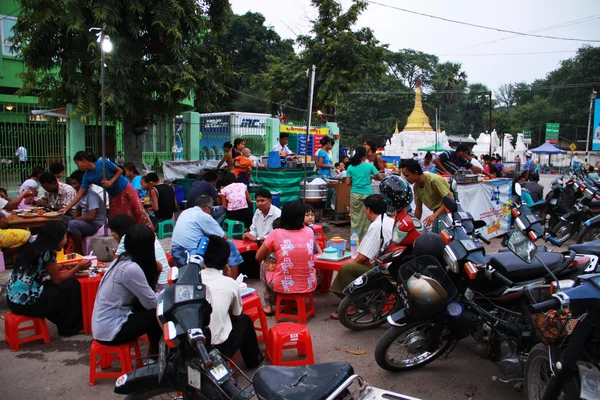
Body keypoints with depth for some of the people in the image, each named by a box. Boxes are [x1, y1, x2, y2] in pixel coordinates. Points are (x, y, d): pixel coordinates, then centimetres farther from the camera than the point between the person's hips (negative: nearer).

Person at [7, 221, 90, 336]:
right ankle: (69, 327, 13)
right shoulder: (47, 252, -15)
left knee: (66, 282, 20)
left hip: (13, 298, 9)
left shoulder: (34, 246, 8)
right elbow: (57, 279, -5)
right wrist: (78, 268, 4)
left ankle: (62, 322, 29)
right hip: (26, 302, -9)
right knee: (72, 285, 1)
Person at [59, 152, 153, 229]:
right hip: (114, 195, 5)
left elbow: (120, 171, -11)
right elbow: (79, 195, -7)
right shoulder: (87, 176, -7)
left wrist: (111, 182, -24)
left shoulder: (103, 163, -21)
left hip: (125, 188, -5)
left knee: (139, 211, -4)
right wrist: (66, 208, -13)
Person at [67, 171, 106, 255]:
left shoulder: (91, 195, -20)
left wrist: (75, 219, -14)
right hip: (86, 223, 10)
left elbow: (91, 217, -28)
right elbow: (78, 210, 24)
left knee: (73, 224, -29)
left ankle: (79, 251, -15)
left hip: (97, 225, -9)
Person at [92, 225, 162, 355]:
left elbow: (147, 297, 6)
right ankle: (155, 352, 18)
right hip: (110, 331, -9)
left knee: (153, 309, 7)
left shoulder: (122, 260, 3)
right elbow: (152, 303, -16)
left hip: (103, 325, 9)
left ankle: (153, 351, 22)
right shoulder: (131, 268, -25)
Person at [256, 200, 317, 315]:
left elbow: (259, 257, 5)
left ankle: (269, 304, 29)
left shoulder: (276, 234, -8)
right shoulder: (309, 232, 0)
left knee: (265, 265, 26)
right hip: (309, 285, 3)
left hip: (284, 286, -3)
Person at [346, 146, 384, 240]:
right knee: (365, 219, 5)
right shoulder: (369, 166, -2)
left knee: (355, 218, 7)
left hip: (355, 195, 1)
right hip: (367, 195, -1)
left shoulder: (350, 167, 1)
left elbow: (347, 183, 2)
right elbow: (380, 178, 5)